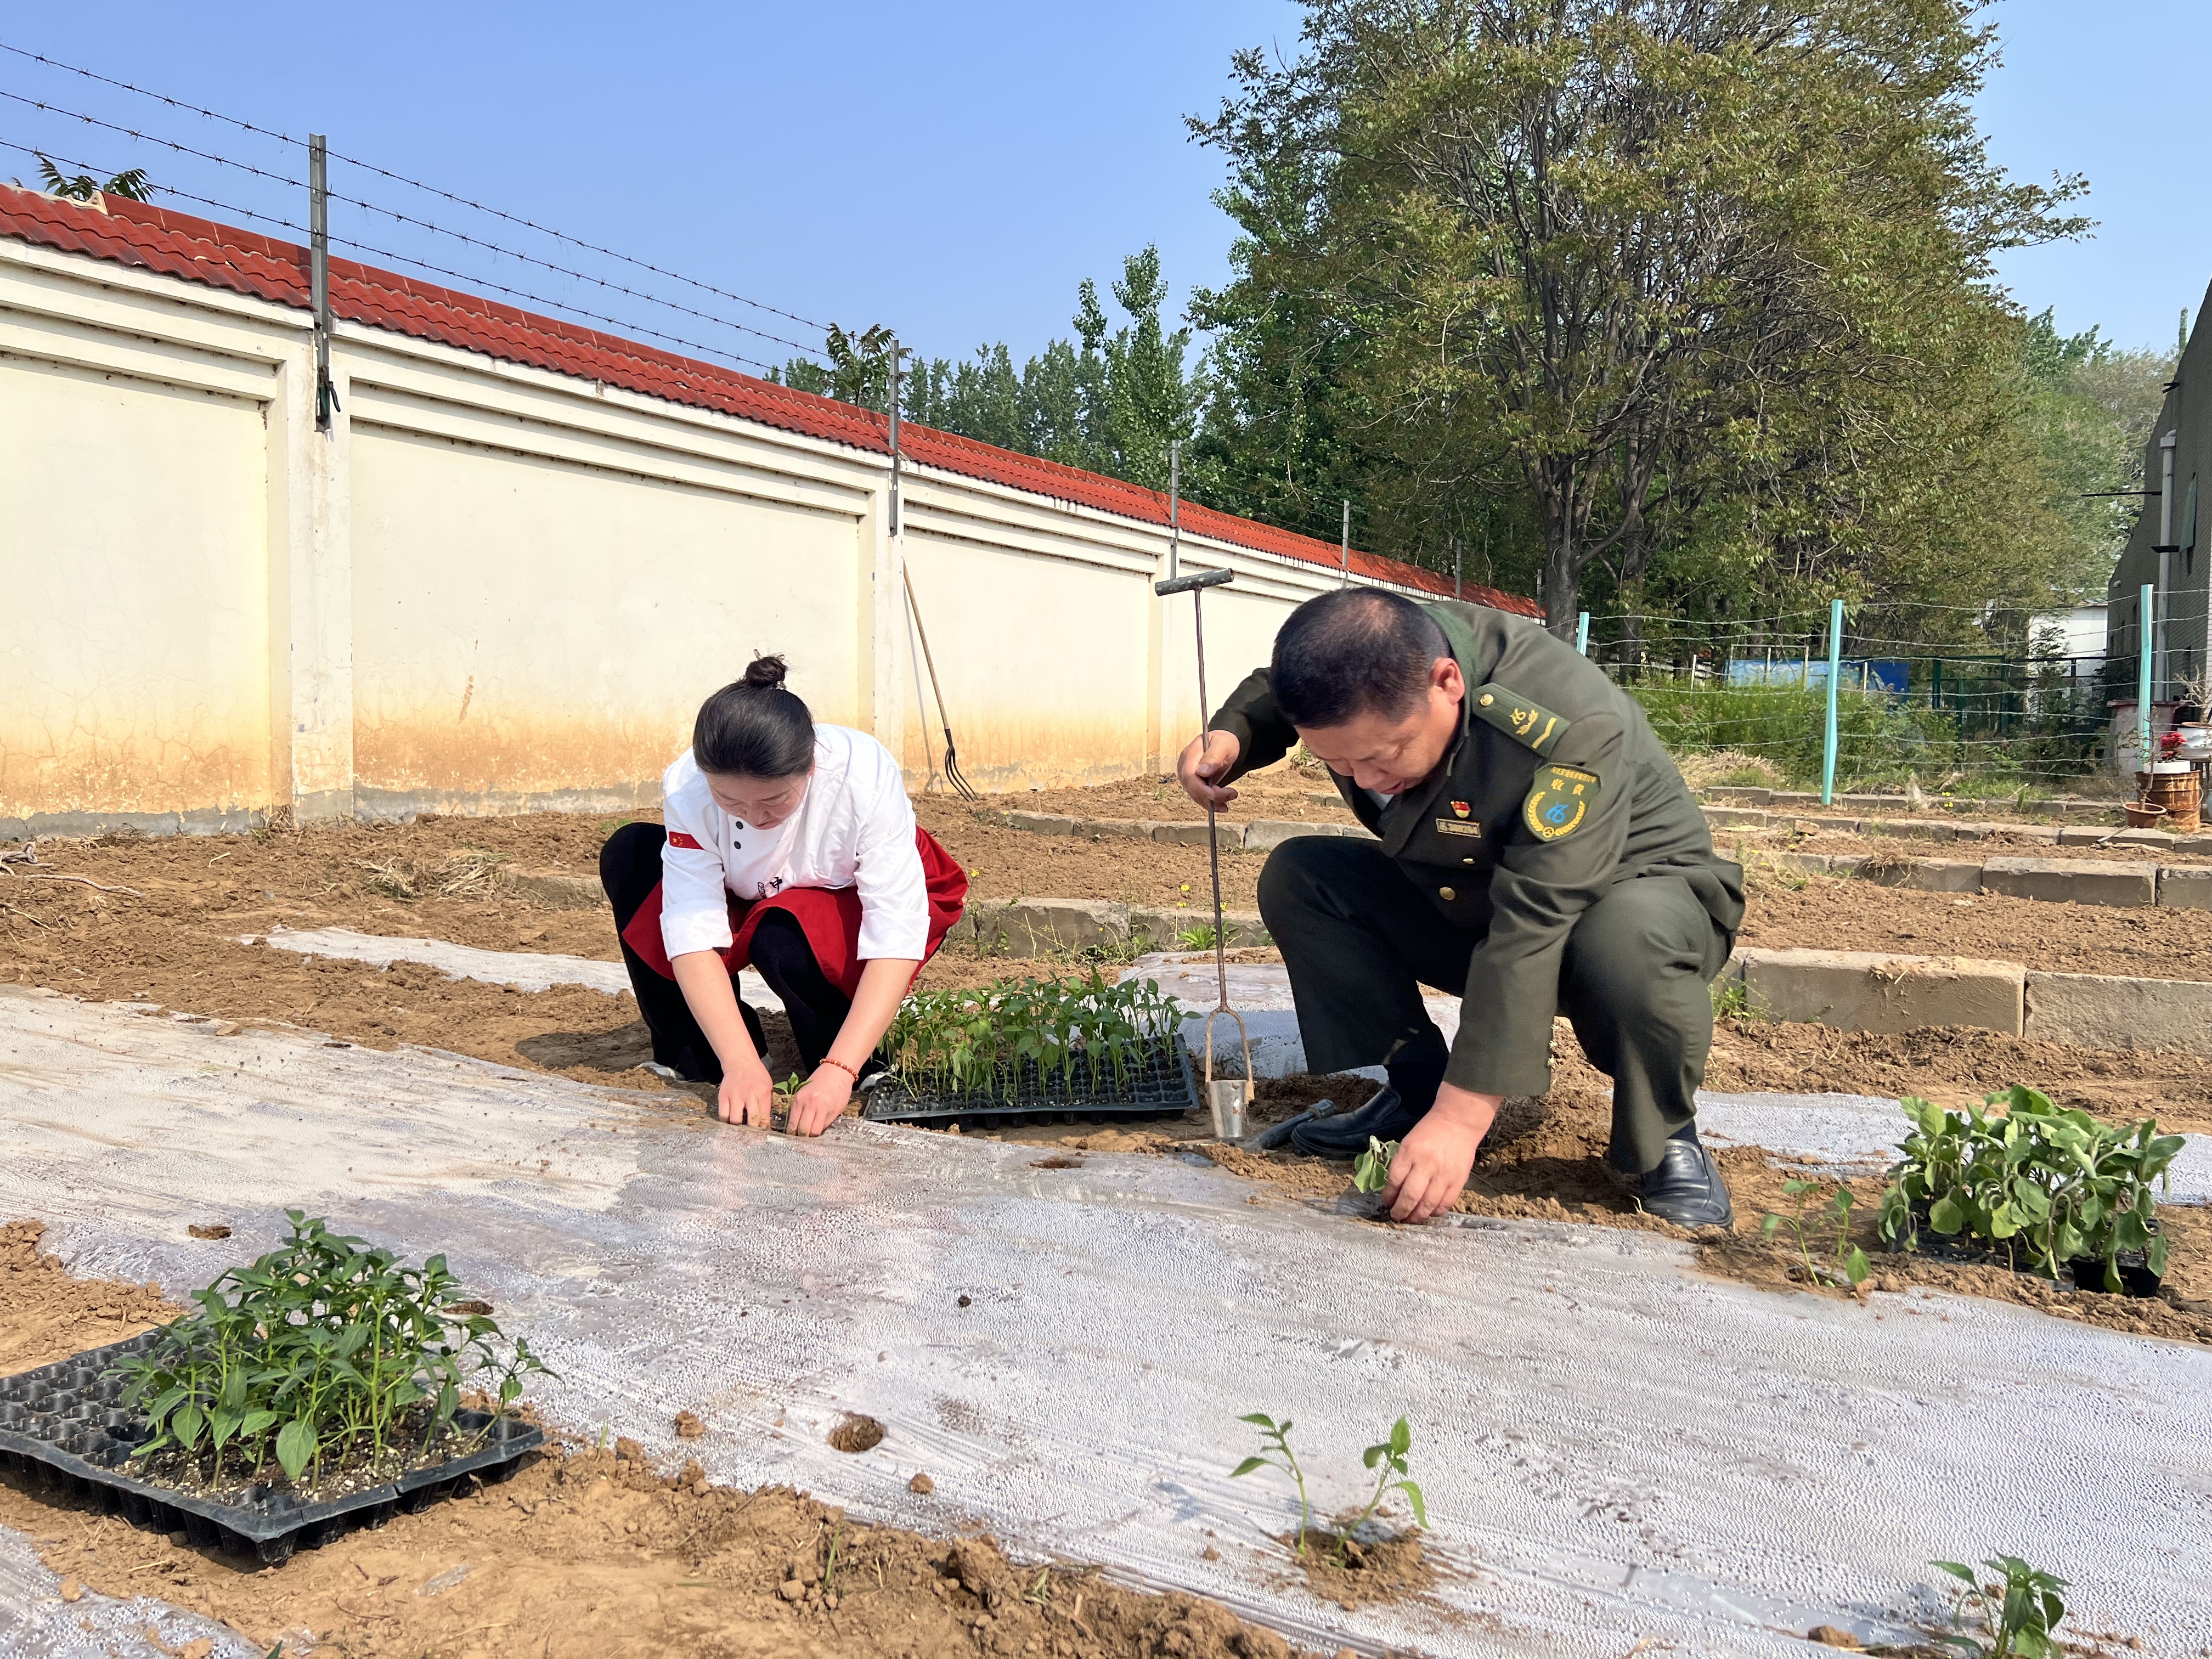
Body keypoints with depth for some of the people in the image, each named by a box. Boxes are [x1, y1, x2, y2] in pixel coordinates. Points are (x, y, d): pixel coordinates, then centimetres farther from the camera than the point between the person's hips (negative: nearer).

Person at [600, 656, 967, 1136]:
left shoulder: (865, 778, -36)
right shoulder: (688, 787, -28)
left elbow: (897, 936, -38)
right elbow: (693, 931, -29)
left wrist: (838, 1071, -46)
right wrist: (740, 1063, -39)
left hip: (853, 911, -4)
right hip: (756, 904, 4)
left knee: (783, 939, -36)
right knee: (627, 855, -17)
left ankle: (859, 1070, -7)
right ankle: (699, 1058, -5)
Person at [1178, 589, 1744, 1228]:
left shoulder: (1564, 729, -37)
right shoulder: (1355, 664, -18)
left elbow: (1531, 934, -40)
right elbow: (1271, 693, 7)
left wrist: (1462, 1117, -41)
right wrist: (1228, 736, -18)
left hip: (1627, 884, -6)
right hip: (1462, 899, 6)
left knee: (1628, 940, -42)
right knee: (1295, 878, -12)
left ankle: (1663, 1140, -13)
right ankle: (1415, 1089, -5)